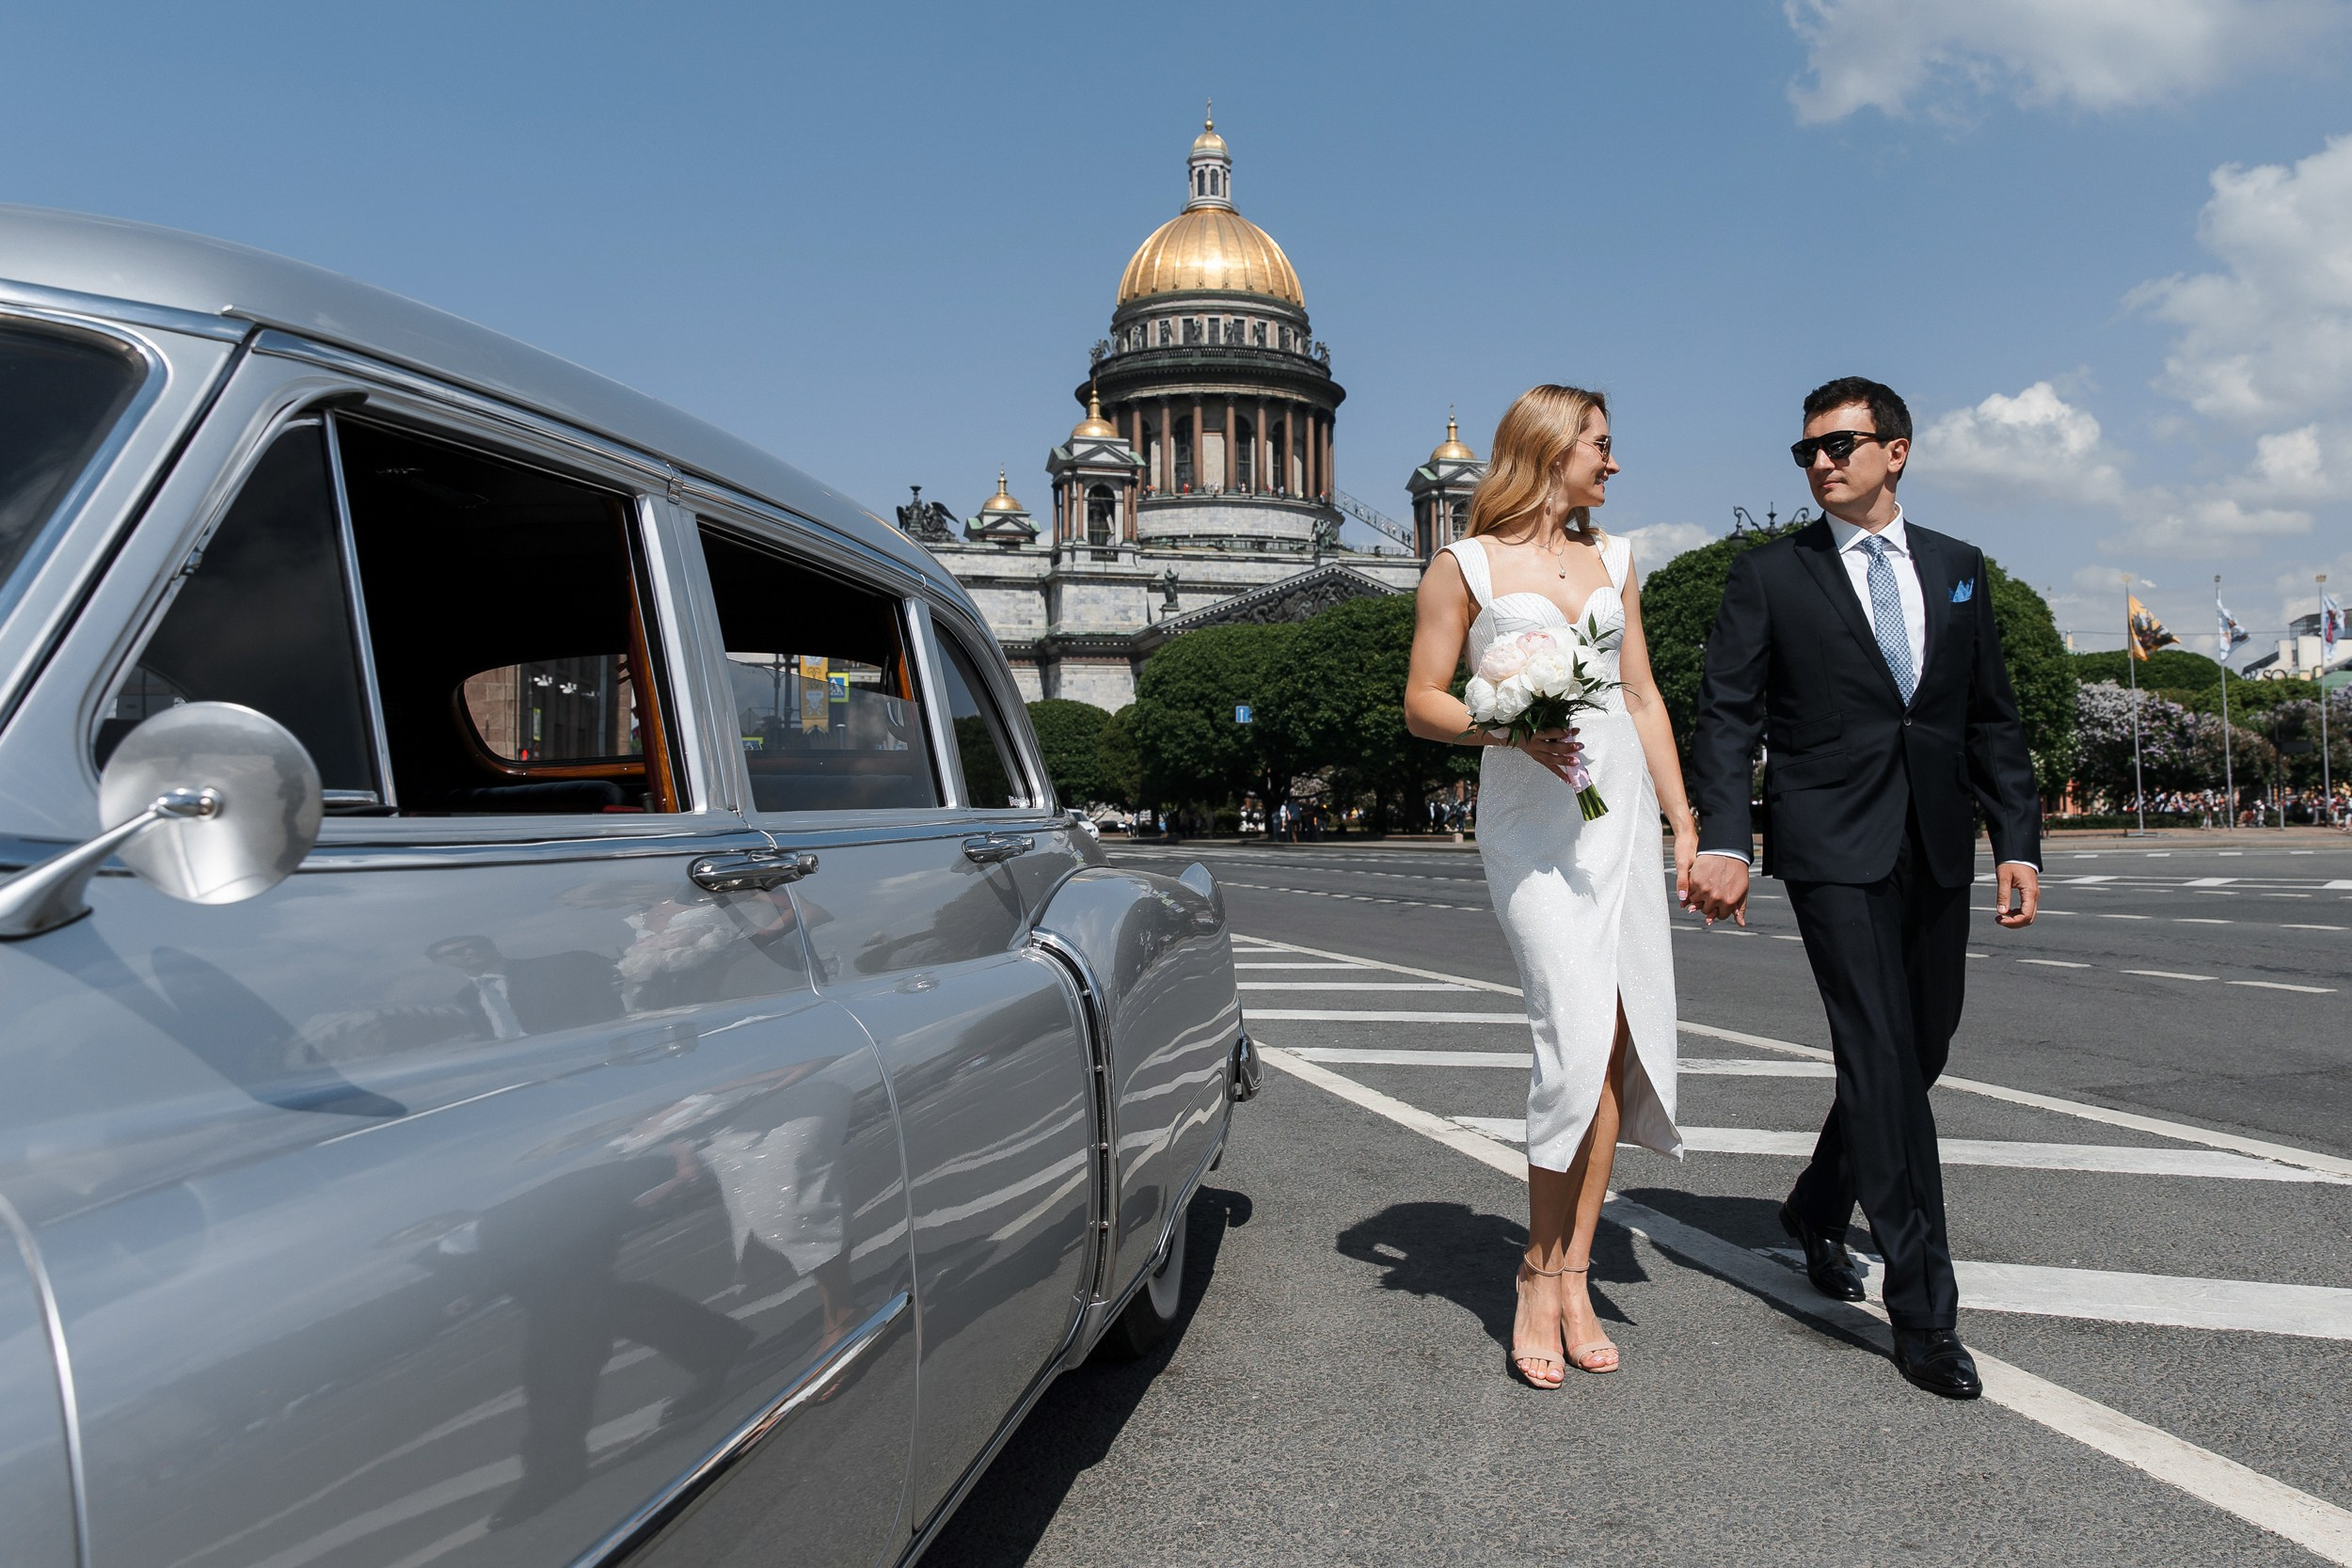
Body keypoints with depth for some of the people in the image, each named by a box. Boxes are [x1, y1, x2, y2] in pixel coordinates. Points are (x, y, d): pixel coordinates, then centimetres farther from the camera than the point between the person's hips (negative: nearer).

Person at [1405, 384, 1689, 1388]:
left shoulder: (1613, 560, 17)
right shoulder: (1465, 565, 2)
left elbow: (1643, 697, 16)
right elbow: (1421, 704, 0)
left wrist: (1686, 826, 11)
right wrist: (1514, 730, -18)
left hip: (1621, 805, 5)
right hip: (1529, 815, -5)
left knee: (1617, 1041, 0)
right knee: (1578, 1034, -15)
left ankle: (1572, 1278, 9)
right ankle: (1541, 1277, 1)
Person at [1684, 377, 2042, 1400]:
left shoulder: (1958, 569, 14)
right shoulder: (1769, 576, 2)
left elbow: (1992, 717, 14)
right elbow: (1726, 717, -4)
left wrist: (2018, 840, 5)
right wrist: (1723, 841, -17)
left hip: (1937, 851, 5)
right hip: (1834, 850, -5)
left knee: (1921, 1048, 12)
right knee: (1882, 1059, -8)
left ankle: (1819, 1208, 37)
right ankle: (1925, 1314, -1)